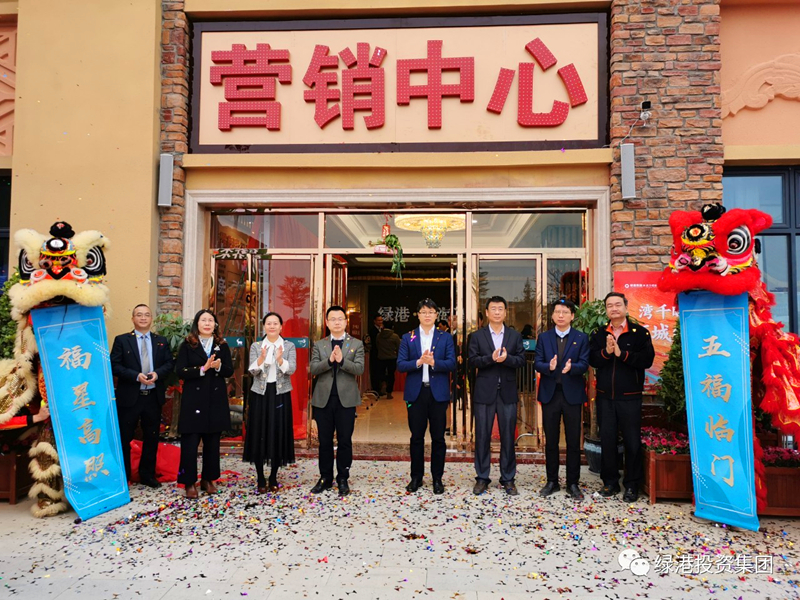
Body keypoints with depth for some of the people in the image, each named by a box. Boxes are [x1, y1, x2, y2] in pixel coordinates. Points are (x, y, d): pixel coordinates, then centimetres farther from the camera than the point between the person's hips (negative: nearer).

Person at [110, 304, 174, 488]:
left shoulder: (162, 341, 9)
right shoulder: (122, 340, -1)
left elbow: (169, 363, 5)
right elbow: (114, 365, -8)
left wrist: (157, 373, -15)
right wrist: (136, 376, -20)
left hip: (153, 397, 3)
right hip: (129, 397, -3)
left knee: (151, 438, 12)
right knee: (124, 438, 6)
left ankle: (147, 475, 26)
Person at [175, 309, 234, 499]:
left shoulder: (222, 346, 8)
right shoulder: (187, 345, 0)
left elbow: (229, 370, 3)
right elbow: (180, 371, -8)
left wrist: (218, 366, -17)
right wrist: (202, 369, -19)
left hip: (216, 400, 3)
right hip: (193, 399, -3)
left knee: (212, 442, 9)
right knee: (190, 442, -3)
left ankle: (208, 479, 22)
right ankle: (190, 482, 10)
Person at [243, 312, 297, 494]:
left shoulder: (289, 346, 2)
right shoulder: (256, 346, 3)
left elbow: (292, 370, -10)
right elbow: (252, 371, -7)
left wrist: (280, 359, -28)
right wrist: (262, 358, -25)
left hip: (280, 394, 0)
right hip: (260, 394, 1)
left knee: (278, 434, 2)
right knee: (259, 434, 2)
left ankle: (273, 477, 16)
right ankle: (260, 479, 14)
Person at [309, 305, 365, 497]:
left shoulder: (356, 344, 3)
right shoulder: (319, 345, 8)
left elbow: (359, 368, -9)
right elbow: (313, 369, -3)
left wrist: (342, 360, -24)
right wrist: (329, 360, -20)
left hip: (346, 399, -2)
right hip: (323, 399, 2)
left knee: (345, 441, 5)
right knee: (325, 441, 9)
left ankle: (343, 479, 17)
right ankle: (325, 478, 22)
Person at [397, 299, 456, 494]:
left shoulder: (446, 337, 5)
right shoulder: (408, 338, 5)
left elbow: (452, 363, -5)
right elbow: (400, 365, -3)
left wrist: (433, 362, -22)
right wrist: (419, 362, -19)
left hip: (438, 392, 0)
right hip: (416, 392, 1)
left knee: (438, 437, 6)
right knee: (416, 437, 9)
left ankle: (437, 478, 18)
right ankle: (416, 477, 21)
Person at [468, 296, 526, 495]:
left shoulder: (515, 336, 8)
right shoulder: (477, 336, 5)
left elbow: (521, 360, -1)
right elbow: (473, 360, -5)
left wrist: (506, 358, -19)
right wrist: (491, 358, -20)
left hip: (507, 392, 1)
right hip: (484, 393, -1)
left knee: (508, 437, 5)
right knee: (482, 436, 5)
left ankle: (508, 479, 18)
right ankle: (482, 478, 16)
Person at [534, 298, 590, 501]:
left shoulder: (581, 338, 2)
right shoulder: (544, 337, 7)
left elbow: (584, 364, -7)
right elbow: (537, 363, -1)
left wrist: (571, 367, -28)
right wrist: (548, 366, -23)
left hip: (572, 394, -1)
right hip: (550, 393, 2)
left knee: (573, 442, 4)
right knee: (551, 441, 9)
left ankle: (573, 483, 17)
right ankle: (552, 481, 22)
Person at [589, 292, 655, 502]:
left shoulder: (640, 333, -2)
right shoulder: (599, 334, 8)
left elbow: (647, 359, -14)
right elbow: (592, 359, -4)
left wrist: (621, 353, -21)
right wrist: (606, 352, -21)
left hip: (630, 397, -3)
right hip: (605, 396, 3)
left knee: (632, 441, 4)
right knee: (607, 440, 9)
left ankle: (632, 485, 19)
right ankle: (610, 482, 23)